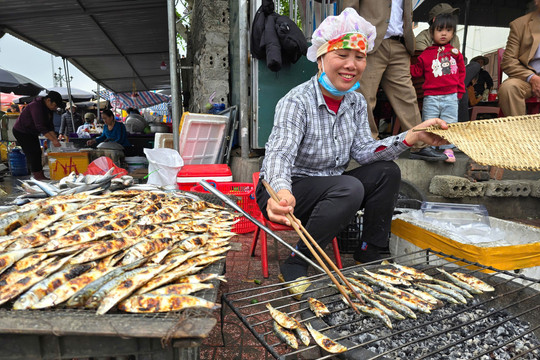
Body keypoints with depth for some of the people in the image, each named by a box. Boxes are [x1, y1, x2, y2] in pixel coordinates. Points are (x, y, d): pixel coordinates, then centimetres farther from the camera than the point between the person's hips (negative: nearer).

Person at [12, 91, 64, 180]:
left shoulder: (48, 108, 0)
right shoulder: (36, 106, -28)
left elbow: (50, 126, 1)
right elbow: (40, 126, -36)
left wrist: (55, 138, -12)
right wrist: (53, 140, -40)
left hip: (32, 133, 9)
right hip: (21, 132, -9)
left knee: (37, 152, 7)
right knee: (32, 153, -11)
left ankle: (39, 174, 13)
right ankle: (37, 175, -6)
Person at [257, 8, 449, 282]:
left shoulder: (357, 103, 3)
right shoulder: (296, 103, -19)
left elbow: (364, 151, -7)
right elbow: (279, 155, -32)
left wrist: (413, 136, -21)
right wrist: (281, 192, -53)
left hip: (330, 191, 7)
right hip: (284, 191, -7)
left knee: (387, 171, -7)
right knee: (349, 188, -30)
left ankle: (369, 253, 4)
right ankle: (295, 264, -17)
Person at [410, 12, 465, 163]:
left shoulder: (455, 53, 10)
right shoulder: (426, 54, 4)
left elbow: (461, 72, 16)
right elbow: (417, 71, 7)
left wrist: (460, 91, 12)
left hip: (451, 96, 2)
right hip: (431, 96, -2)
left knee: (449, 123, 6)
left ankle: (448, 148, 16)